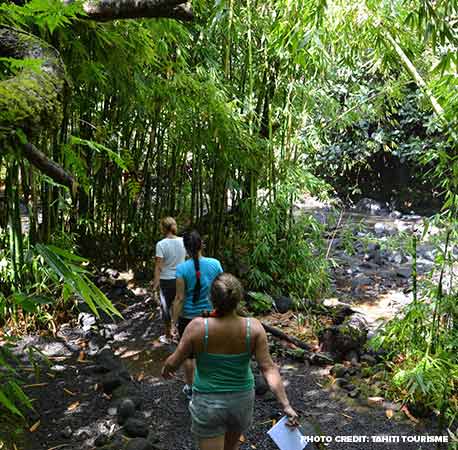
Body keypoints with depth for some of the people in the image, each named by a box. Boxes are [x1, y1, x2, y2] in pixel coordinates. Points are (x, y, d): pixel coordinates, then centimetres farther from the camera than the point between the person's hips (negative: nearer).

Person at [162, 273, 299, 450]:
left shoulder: (198, 327, -24)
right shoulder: (253, 327, -19)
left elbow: (174, 362, -11)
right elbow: (268, 368, -20)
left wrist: (166, 369, 10)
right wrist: (286, 406, -15)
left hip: (208, 403, -2)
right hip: (242, 401, 2)